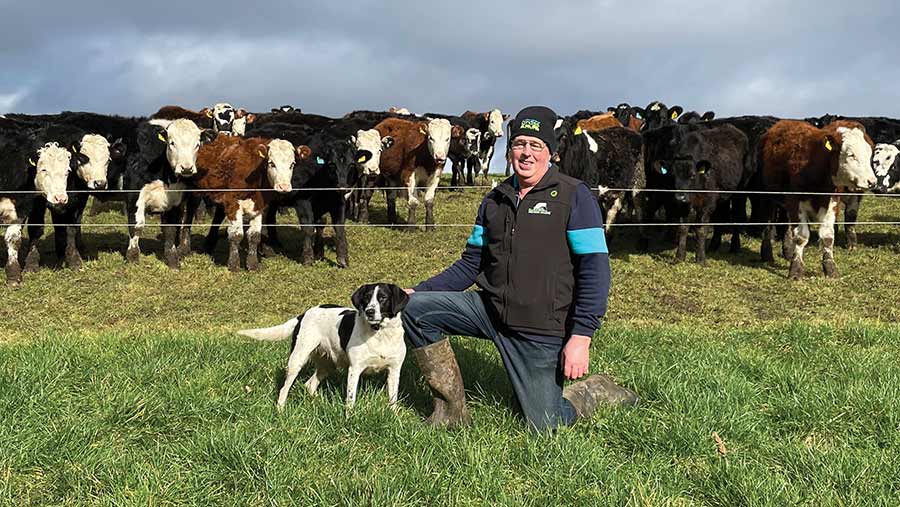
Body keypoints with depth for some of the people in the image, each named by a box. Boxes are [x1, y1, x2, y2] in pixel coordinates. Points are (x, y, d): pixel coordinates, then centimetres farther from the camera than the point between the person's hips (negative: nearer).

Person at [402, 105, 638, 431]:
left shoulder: (574, 196, -8)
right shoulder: (494, 201, 10)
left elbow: (594, 268, -13)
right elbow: (471, 264, 13)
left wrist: (580, 337, -20)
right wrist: (419, 291, 1)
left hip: (542, 330, -5)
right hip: (490, 308, 5)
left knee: (544, 426, -5)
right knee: (415, 308, -11)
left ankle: (598, 393, 27)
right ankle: (452, 410, 1)